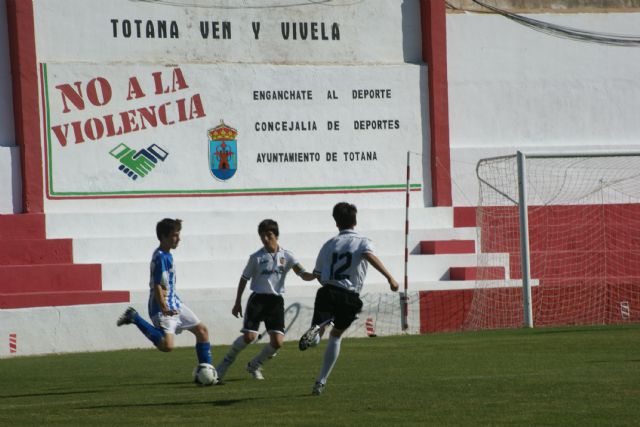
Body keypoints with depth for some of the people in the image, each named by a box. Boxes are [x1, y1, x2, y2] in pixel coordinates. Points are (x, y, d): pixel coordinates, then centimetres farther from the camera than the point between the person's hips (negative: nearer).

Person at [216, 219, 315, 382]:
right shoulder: (256, 257, -2)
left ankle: (255, 365, 17)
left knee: (277, 342, -8)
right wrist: (237, 302, 4)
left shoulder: (286, 256, 2)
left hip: (276, 301, 2)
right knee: (249, 336, -17)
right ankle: (227, 360, 8)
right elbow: (244, 279, 6)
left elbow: (304, 275, -5)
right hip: (258, 299, -2)